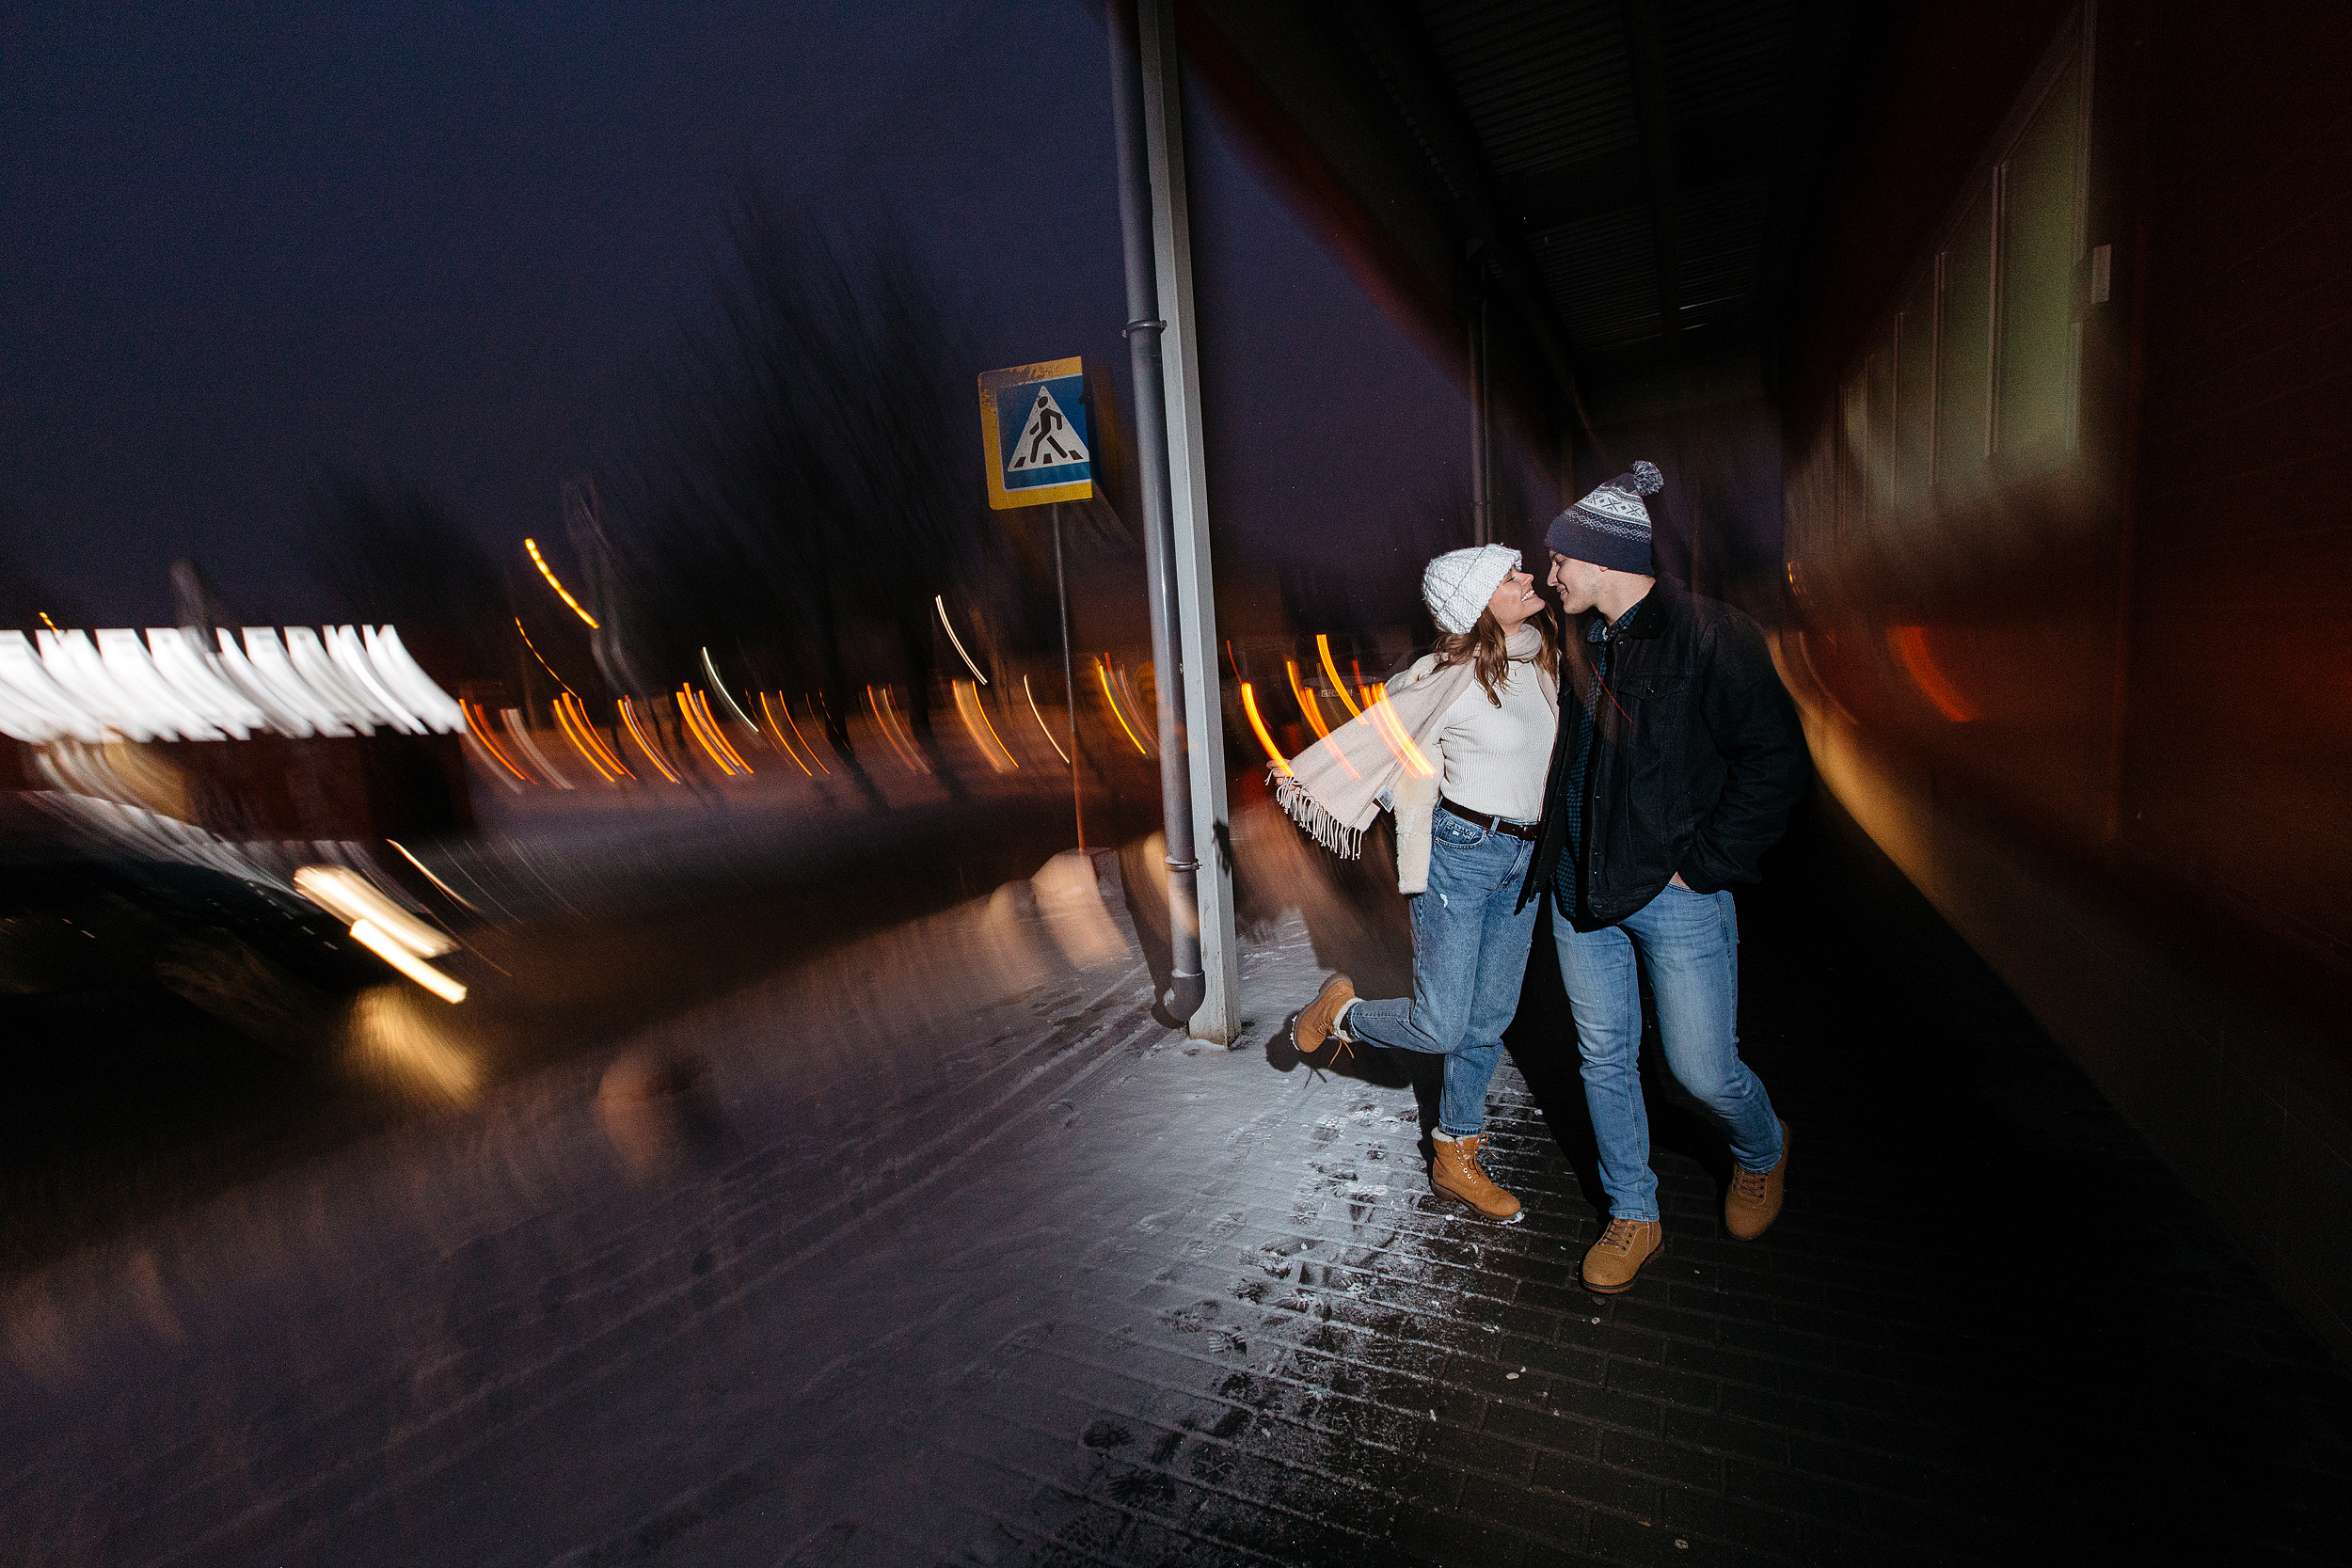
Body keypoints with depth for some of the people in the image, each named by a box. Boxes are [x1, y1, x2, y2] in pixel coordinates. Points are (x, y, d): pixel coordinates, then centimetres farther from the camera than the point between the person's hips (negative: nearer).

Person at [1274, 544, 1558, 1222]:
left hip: (1523, 860, 7)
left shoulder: (1544, 653, 4)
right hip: (1460, 853, -7)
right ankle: (1341, 1012, 23)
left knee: (1489, 1022, 13)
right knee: (1440, 1027, -7)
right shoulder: (1454, 676, -17)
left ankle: (1455, 1160, 29)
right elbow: (1377, 735, -8)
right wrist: (1304, 777, -4)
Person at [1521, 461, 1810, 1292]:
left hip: (1675, 895, -6)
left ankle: (1762, 1150, 39)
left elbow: (1777, 765, -14)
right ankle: (1633, 1216, 31)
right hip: (1581, 889, 6)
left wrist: (1701, 866, -13)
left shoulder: (1709, 634, -14)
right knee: (1604, 1058, 12)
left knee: (1703, 1068, 3)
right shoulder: (1580, 641, 8)